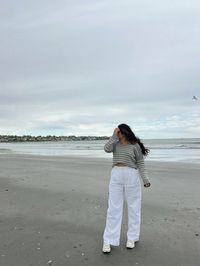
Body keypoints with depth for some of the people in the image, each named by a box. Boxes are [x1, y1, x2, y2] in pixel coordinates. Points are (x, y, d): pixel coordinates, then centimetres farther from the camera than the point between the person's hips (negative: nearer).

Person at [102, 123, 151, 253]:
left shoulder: (135, 145, -1)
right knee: (113, 208, 2)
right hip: (116, 176, 3)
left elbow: (140, 163, -2)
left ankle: (132, 237, 25)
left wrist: (145, 179, -11)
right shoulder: (116, 144, 11)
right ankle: (108, 240, 8)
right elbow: (106, 149, -8)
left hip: (131, 176, -3)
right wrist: (114, 136, -10)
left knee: (133, 207, 8)